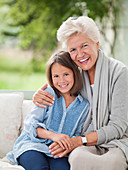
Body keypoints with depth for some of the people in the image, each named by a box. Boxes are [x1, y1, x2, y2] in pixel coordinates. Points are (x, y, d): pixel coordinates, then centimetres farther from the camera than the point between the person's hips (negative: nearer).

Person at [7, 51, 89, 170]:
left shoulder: (84, 105, 8)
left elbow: (78, 134, 13)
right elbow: (30, 123, -4)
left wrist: (71, 144, -13)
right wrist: (53, 135, -22)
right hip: (33, 143, -1)